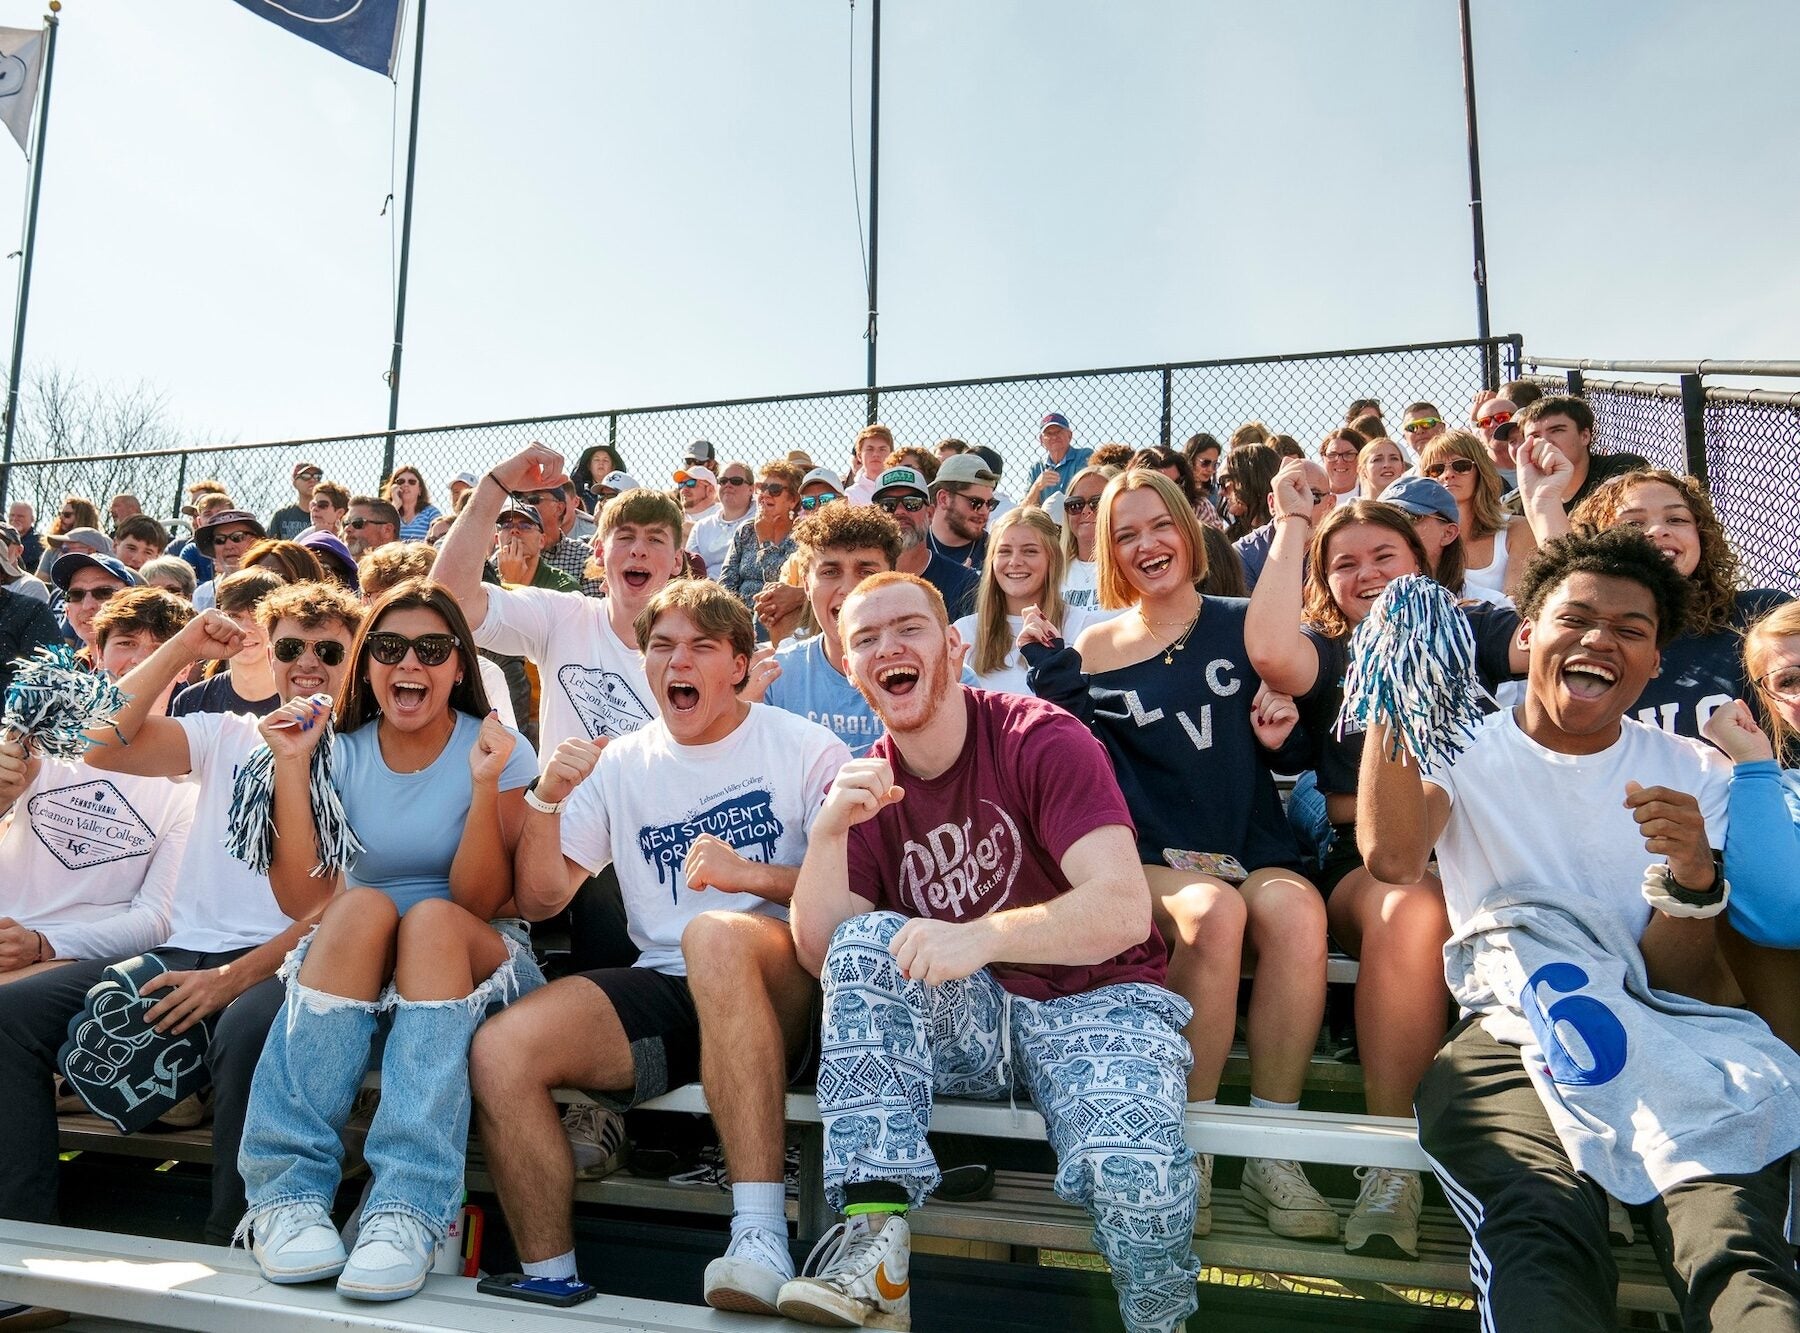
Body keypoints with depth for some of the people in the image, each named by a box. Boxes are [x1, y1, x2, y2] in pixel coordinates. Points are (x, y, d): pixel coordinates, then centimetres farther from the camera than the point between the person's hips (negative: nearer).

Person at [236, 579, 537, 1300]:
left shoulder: (497, 751, -6)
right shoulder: (342, 752, 1)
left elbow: (479, 901, -16)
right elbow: (300, 899, -11)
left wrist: (484, 786, -28)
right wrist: (291, 766, -16)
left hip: (473, 962, -2)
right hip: (354, 967, 2)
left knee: (433, 917, -33)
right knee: (363, 906, -29)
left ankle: (407, 1210, -40)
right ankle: (288, 1192, -32)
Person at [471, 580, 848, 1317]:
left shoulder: (803, 748, 4)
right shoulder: (621, 764, 16)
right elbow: (541, 899, 11)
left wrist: (752, 874, -20)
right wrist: (546, 800, -5)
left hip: (780, 992, -4)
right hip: (663, 988, 4)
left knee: (715, 934, -38)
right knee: (501, 1050, -20)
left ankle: (761, 1237, -36)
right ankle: (552, 1283, -3)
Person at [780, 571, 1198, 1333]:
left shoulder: (1041, 740, -11)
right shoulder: (866, 785, 4)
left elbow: (1124, 909, -22)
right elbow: (821, 956, -5)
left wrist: (983, 936, -35)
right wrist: (828, 831, -21)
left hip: (1094, 999, -4)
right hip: (967, 1021, 4)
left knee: (1134, 1167, -32)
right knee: (867, 939, -23)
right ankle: (875, 1241, -24)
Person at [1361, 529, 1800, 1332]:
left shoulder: (1694, 774, 16)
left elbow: (1668, 980, 6)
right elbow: (1391, 856, -12)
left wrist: (1691, 876, -14)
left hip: (1669, 1042, 2)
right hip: (1512, 1030, -1)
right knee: (1542, 1242, -32)